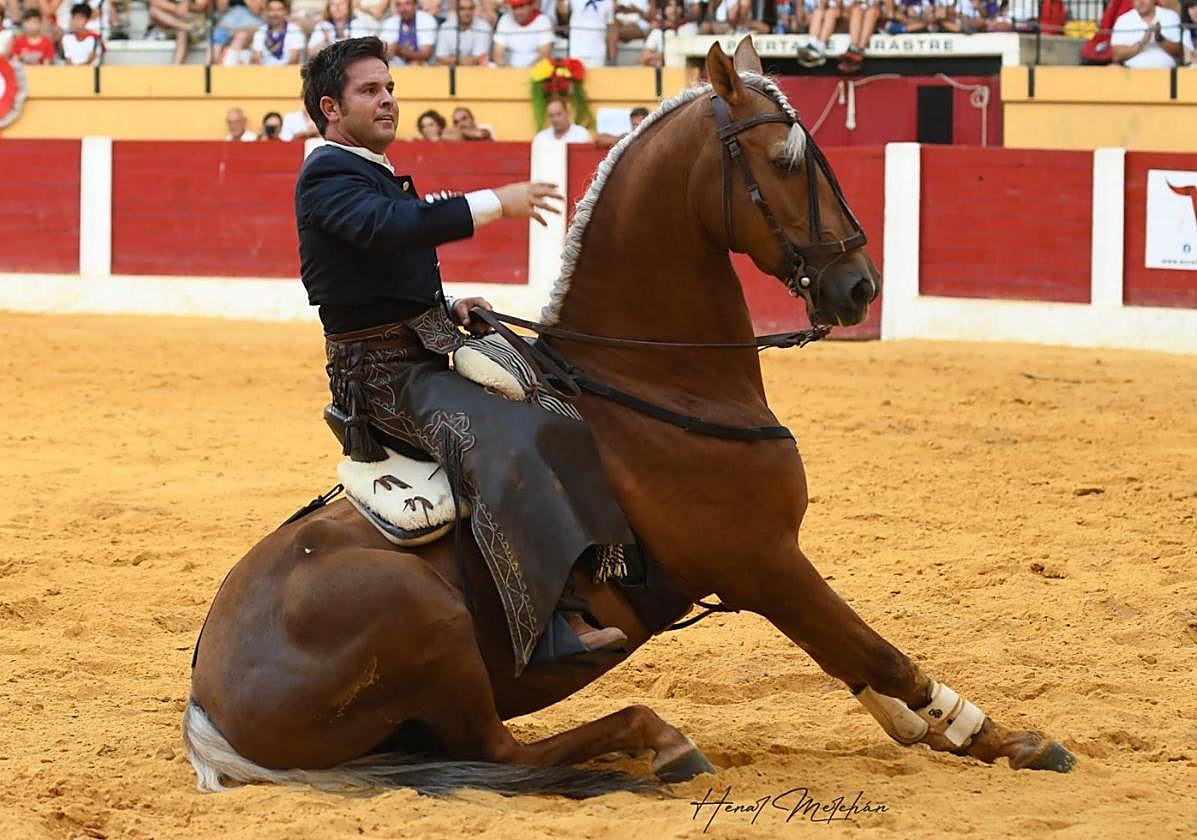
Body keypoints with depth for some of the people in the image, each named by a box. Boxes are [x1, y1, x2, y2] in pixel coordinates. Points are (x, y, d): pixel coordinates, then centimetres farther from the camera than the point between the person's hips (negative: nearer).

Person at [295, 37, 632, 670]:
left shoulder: (375, 176, 21)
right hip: (383, 374, -11)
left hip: (424, 362, 11)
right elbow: (385, 227, -32)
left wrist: (448, 310, 10)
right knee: (504, 450, -32)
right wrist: (497, 203, -31)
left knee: (560, 431, 15)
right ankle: (552, 622, -39)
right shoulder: (328, 175, -11)